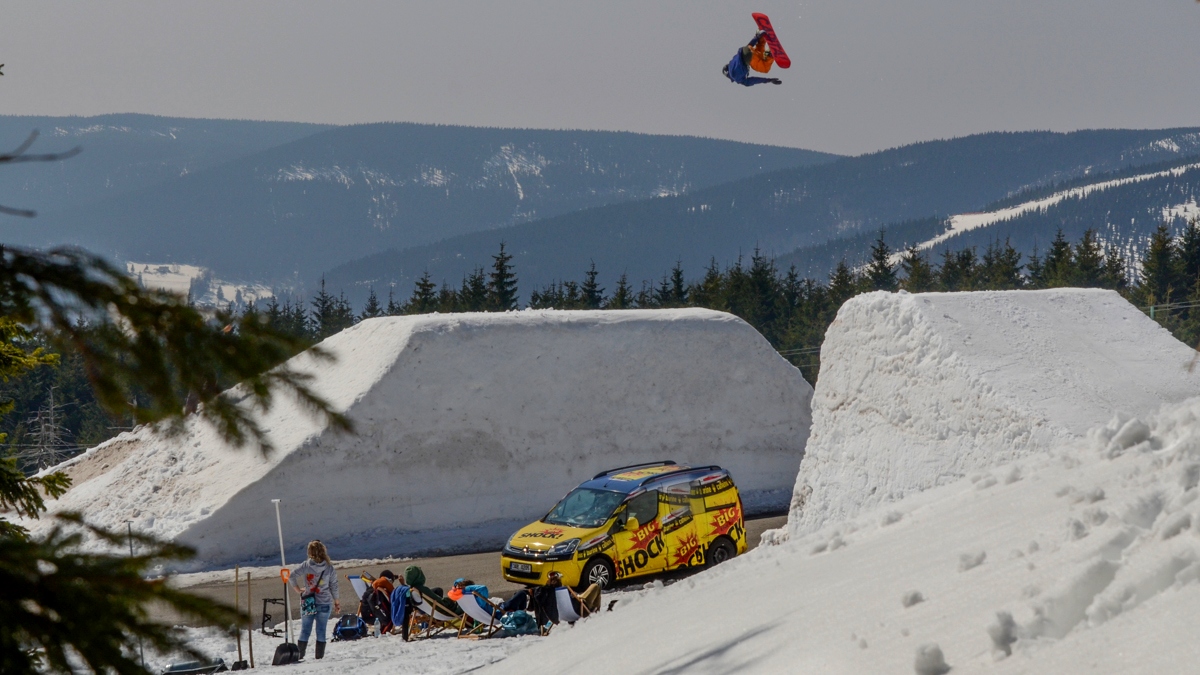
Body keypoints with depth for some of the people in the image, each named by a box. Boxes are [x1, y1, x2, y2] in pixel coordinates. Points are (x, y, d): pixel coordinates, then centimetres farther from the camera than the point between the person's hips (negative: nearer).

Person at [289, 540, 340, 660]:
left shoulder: (305, 566, -7)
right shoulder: (329, 567, -4)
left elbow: (291, 577, -12)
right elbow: (334, 586, 2)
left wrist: (298, 590, 1)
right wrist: (336, 602, 12)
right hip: (324, 603, 0)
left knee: (305, 631, 7)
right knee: (321, 631, 6)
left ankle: (299, 655, 5)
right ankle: (319, 657, 4)